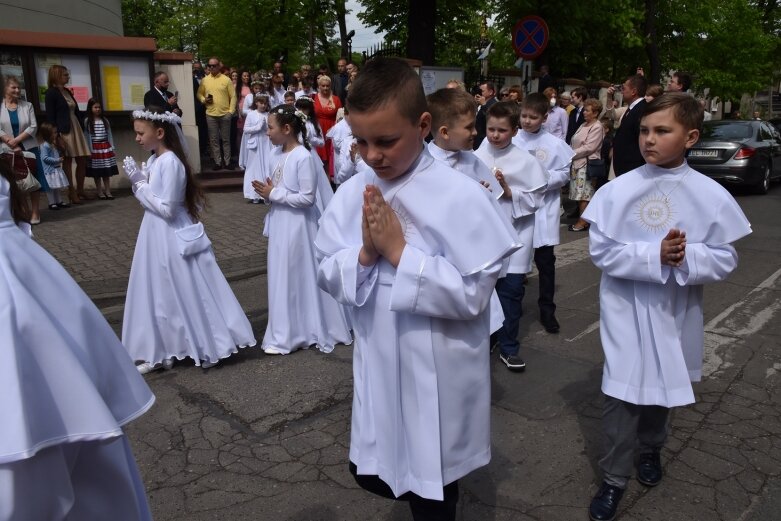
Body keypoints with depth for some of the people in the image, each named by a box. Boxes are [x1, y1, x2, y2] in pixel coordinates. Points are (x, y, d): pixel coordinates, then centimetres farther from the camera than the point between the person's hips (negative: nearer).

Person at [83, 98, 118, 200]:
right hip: (94, 148, -3)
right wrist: (89, 150, -10)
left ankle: (107, 191, 10)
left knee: (107, 172, 4)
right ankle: (99, 192, 11)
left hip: (105, 147, 3)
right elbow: (87, 136, -5)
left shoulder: (105, 120, 7)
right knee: (96, 172, 3)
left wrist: (112, 148, 4)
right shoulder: (87, 121, -3)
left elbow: (109, 134, 8)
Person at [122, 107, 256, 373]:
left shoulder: (170, 162, -21)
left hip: (171, 238, -9)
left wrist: (139, 185, -16)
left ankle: (209, 347, 18)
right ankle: (163, 351, 27)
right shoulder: (155, 159, 7)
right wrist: (139, 180, -2)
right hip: (157, 236, 9)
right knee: (161, 295, 16)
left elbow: (167, 209, -23)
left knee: (187, 294, 3)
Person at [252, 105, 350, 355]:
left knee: (300, 277, 4)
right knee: (282, 276, 15)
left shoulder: (303, 157, -18)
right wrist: (267, 191, -5)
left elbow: (307, 198, -22)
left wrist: (274, 194, -17)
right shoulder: (275, 154, 6)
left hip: (298, 227, -8)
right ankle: (286, 333, 30)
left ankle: (306, 330, 21)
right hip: (280, 225, 8)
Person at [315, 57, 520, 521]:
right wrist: (365, 252, -19)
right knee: (372, 476, 23)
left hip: (438, 378, -5)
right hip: (378, 369, 5)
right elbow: (328, 278, 0)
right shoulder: (353, 193, -4)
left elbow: (472, 296, -21)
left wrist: (398, 251, -24)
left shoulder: (462, 196, -19)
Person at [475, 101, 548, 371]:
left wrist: (509, 191, -17)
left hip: (513, 237, -1)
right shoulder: (476, 157, -2)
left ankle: (509, 348, 20)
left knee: (511, 292, 6)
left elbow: (536, 200, -5)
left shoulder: (526, 161, -4)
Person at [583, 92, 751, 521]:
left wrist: (686, 258, -25)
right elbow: (601, 250, -13)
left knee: (664, 389, 20)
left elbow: (724, 260, -5)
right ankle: (613, 479, 19)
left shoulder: (711, 196, -8)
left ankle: (651, 449, 49)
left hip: (674, 312, 2)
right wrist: (655, 255, -25)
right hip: (626, 310, -2)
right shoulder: (617, 190, -11)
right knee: (621, 394, 0)